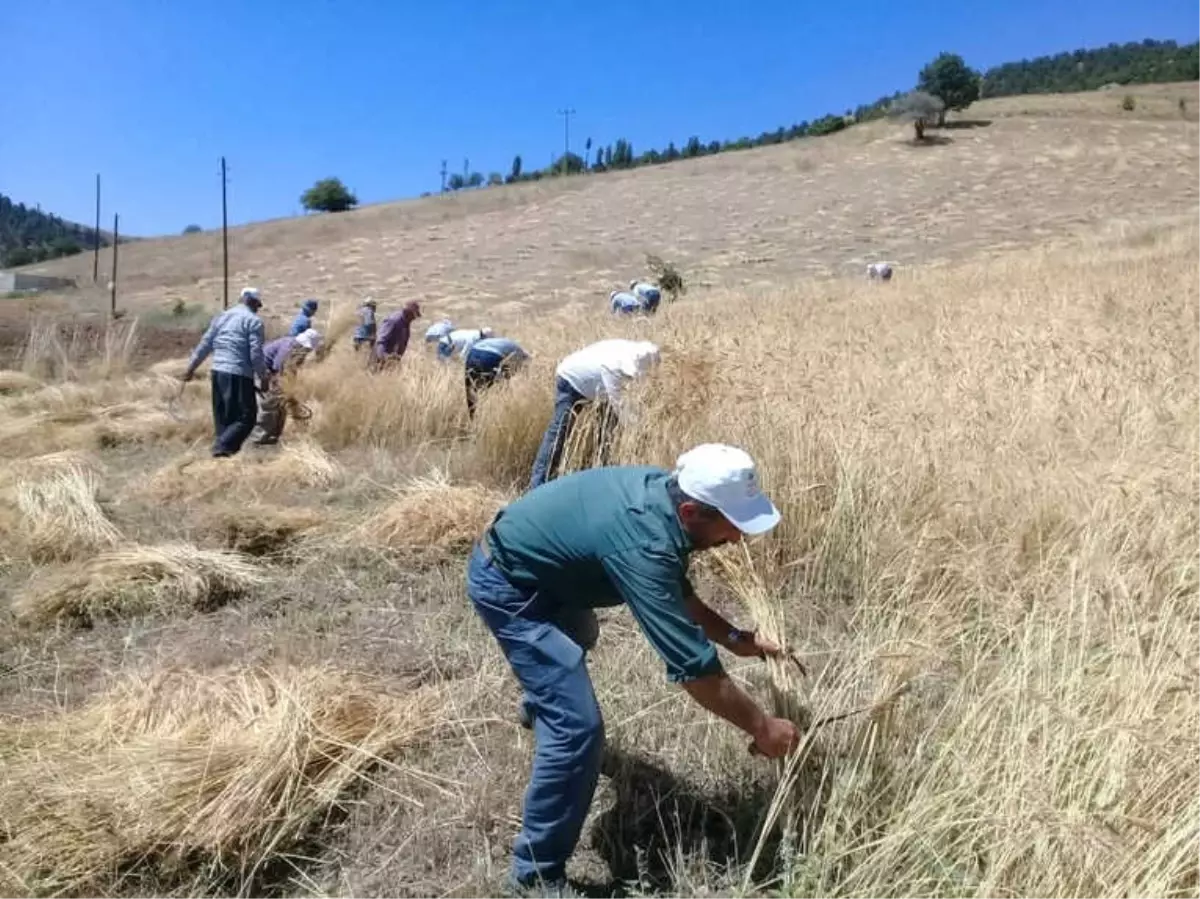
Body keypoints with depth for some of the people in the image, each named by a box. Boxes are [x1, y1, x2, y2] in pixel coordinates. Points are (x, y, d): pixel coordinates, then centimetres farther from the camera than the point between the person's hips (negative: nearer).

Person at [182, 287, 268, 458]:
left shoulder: (221, 316, 17)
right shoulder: (253, 321, -4)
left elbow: (205, 344, 18)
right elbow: (256, 354, -11)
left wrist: (191, 367, 24)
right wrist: (264, 377, 0)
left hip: (218, 372, 8)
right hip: (239, 375, -7)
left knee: (223, 417, 15)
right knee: (246, 417, -3)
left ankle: (224, 449, 18)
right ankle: (222, 447, -17)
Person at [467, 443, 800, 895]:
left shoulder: (662, 490, -10)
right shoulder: (643, 545, -36)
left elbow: (678, 592, 6)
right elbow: (692, 665, -33)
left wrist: (736, 637, -2)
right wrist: (762, 727, -22)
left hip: (521, 558, 10)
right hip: (506, 584, -10)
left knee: (579, 637, 38)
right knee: (578, 725, -17)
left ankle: (539, 706, 71)